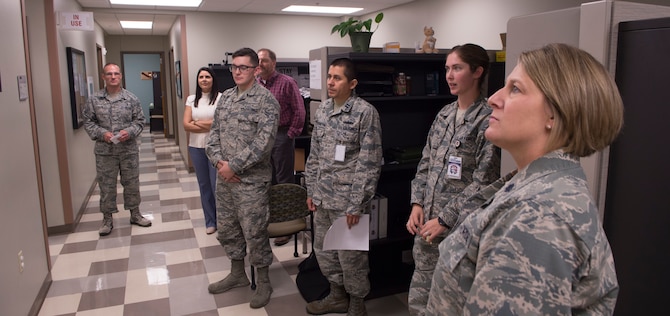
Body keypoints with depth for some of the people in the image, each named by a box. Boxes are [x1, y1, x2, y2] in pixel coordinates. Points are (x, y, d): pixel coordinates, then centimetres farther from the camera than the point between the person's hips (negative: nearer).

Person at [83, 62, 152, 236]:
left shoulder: (131, 98, 2)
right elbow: (88, 122, 3)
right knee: (106, 185, 7)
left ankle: (135, 214, 27)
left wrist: (129, 132, -14)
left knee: (132, 183, 11)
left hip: (129, 150, 1)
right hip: (104, 151, 0)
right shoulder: (94, 100, 1)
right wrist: (102, 133, -14)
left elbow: (139, 121, 4)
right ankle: (107, 219, 21)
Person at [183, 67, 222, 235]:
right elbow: (186, 125, 0)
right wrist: (211, 126, -11)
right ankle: (210, 221, 24)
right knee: (204, 185, 12)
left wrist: (198, 123, -7)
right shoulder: (191, 99, 8)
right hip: (196, 147, 5)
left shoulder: (220, 98, -7)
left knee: (217, 185, -3)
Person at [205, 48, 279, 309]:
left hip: (251, 179, -7)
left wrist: (234, 166, -19)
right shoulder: (225, 97, 11)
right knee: (226, 229, 17)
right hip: (224, 177, 7)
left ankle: (263, 282, 21)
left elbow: (263, 142, -20)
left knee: (255, 233, 2)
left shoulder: (266, 99, -12)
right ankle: (237, 274, 37)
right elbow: (214, 132, 11)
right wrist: (218, 161, -7)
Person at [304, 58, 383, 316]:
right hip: (322, 196, 7)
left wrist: (356, 203, -16)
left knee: (350, 254, 5)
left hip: (346, 198, -7)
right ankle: (337, 295, 38)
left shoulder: (365, 112, -12)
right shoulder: (322, 110, 8)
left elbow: (369, 162, -15)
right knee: (324, 249, 17)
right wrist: (311, 191, 12)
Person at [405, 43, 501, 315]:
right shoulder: (444, 114, 10)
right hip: (427, 223, 7)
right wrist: (417, 204, 2)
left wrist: (445, 219, -15)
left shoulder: (488, 119, -12)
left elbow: (483, 181, -16)